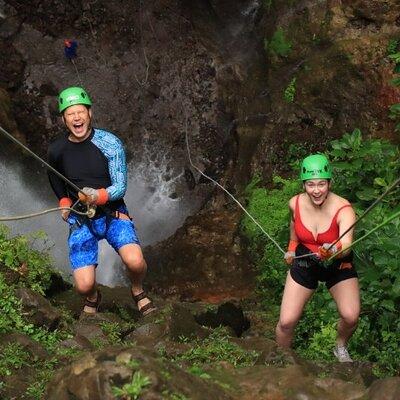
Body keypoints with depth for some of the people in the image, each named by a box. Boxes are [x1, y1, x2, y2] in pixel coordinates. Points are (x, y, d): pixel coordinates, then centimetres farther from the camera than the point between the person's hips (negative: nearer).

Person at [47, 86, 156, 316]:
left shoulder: (110, 143, -11)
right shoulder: (57, 150, -3)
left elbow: (120, 187, -13)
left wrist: (98, 196, -30)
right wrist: (64, 202, 11)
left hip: (113, 213, -1)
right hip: (80, 220, 1)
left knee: (135, 261, -29)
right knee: (84, 285, -16)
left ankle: (138, 291, 7)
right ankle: (93, 298, 24)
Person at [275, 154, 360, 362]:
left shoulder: (343, 209, -28)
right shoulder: (296, 203, -15)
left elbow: (346, 244, -45)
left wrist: (334, 250, -66)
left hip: (338, 265, -2)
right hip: (305, 262, 2)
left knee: (350, 316, -22)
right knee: (286, 322, -10)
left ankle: (340, 347, 12)